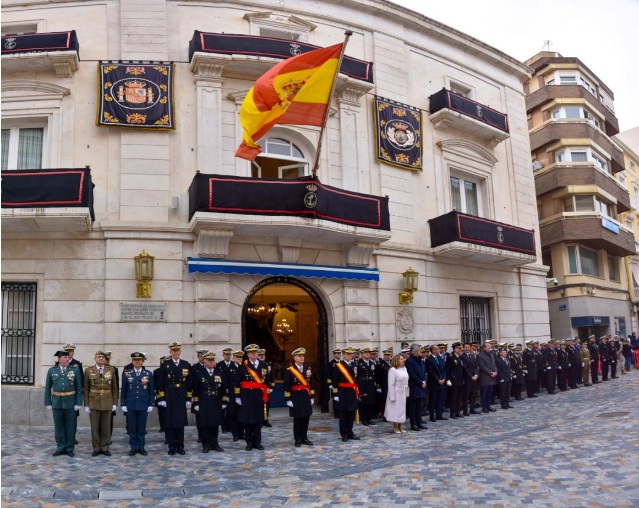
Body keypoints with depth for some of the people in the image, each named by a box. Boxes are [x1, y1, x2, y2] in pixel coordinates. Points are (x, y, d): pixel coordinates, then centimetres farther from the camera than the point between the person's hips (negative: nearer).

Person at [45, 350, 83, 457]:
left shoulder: (75, 370, -1)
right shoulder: (51, 371, 3)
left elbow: (79, 388, -1)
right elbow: (47, 388, 6)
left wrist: (78, 403, -6)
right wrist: (48, 403, 2)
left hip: (70, 403, -1)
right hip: (57, 403, 1)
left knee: (70, 426, 4)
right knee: (58, 426, 8)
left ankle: (69, 448, 14)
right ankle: (60, 447, 19)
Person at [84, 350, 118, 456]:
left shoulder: (111, 370, 2)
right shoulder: (88, 370, 1)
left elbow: (114, 388, 5)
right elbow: (86, 389, 2)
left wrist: (115, 403, 0)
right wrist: (86, 404, -2)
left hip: (107, 403, 1)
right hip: (93, 403, 0)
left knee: (106, 427, 6)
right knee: (95, 427, 5)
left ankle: (105, 448, 16)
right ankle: (96, 448, 16)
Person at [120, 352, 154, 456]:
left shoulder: (149, 373, 1)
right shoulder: (126, 373, 1)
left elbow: (151, 390, 3)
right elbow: (123, 390, 4)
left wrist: (151, 404, 0)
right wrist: (123, 404, 1)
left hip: (143, 405, 0)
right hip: (130, 405, 0)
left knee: (142, 427, 6)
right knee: (132, 427, 6)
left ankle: (141, 447, 16)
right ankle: (133, 447, 16)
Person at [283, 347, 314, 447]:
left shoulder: (308, 368, 9)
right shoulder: (289, 370, -7)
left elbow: (311, 383, 11)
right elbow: (286, 386, -8)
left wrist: (312, 397, 8)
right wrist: (288, 399, -12)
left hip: (306, 397, 4)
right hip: (295, 397, -4)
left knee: (306, 418, 7)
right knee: (297, 419, 3)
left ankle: (304, 438, 19)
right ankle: (297, 439, 12)